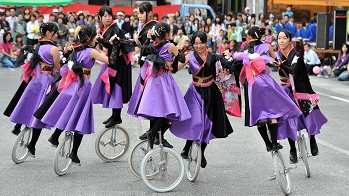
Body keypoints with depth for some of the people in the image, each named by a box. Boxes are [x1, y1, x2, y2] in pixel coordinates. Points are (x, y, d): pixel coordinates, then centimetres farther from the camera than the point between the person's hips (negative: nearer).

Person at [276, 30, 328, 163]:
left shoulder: (296, 55, -9)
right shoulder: (277, 55, 4)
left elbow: (293, 70, -28)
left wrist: (281, 65, -45)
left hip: (300, 91, -3)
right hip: (286, 92, 3)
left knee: (308, 118, 2)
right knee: (288, 121, -4)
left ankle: (312, 142, 29)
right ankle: (292, 150, 6)